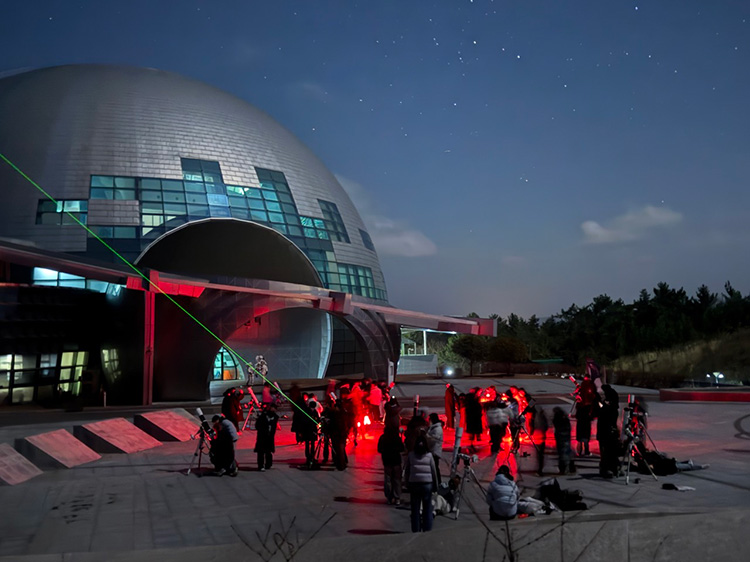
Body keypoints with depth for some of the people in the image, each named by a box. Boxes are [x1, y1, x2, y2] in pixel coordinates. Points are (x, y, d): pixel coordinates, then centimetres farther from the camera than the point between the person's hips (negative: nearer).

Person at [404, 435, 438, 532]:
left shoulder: (410, 455, 1)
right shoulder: (429, 455, 0)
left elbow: (406, 471, 1)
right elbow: (434, 472, 1)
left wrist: (407, 483, 7)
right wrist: (435, 486, 9)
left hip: (414, 484, 1)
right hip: (427, 484, -1)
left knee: (415, 509, 8)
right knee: (427, 509, 8)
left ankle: (415, 531, 11)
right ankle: (427, 530, 9)